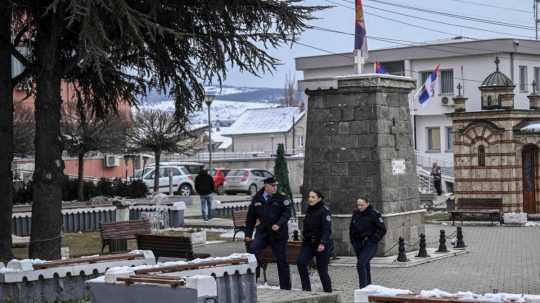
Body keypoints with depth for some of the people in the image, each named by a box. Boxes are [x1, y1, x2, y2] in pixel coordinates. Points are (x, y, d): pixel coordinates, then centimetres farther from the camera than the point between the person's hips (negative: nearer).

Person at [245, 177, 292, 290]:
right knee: (252, 250, -20)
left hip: (279, 233, -2)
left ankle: (285, 287, 14)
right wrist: (248, 233, 9)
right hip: (263, 232, 2)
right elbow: (251, 217, 12)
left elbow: (287, 213, -9)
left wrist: (279, 224, -26)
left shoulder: (281, 198, -1)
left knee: (281, 260, 4)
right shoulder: (256, 199, 7)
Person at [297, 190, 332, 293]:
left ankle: (328, 292, 16)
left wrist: (323, 243, -29)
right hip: (308, 243, 6)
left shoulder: (324, 211, -10)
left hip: (322, 245, -6)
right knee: (300, 262, -18)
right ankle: (306, 288, -11)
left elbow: (327, 229, -19)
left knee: (322, 270, -1)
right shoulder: (309, 210, 12)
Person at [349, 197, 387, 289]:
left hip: (370, 244, -6)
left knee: (361, 263, -20)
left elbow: (382, 229, -6)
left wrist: (374, 239, -11)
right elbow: (351, 229, 21)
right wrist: (353, 241, 13)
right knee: (365, 265, 13)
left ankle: (363, 287, -18)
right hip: (358, 244, 6)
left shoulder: (374, 214, -9)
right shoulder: (355, 214, 8)